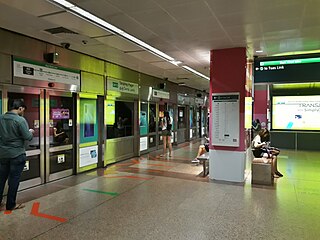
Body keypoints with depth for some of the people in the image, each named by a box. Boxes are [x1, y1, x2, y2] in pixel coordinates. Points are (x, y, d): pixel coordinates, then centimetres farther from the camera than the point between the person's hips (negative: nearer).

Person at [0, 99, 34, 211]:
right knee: (14, 180, 5)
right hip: (17, 155, -6)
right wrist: (31, 132, 1)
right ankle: (11, 205, 16)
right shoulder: (20, 120, -18)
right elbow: (27, 137, -18)